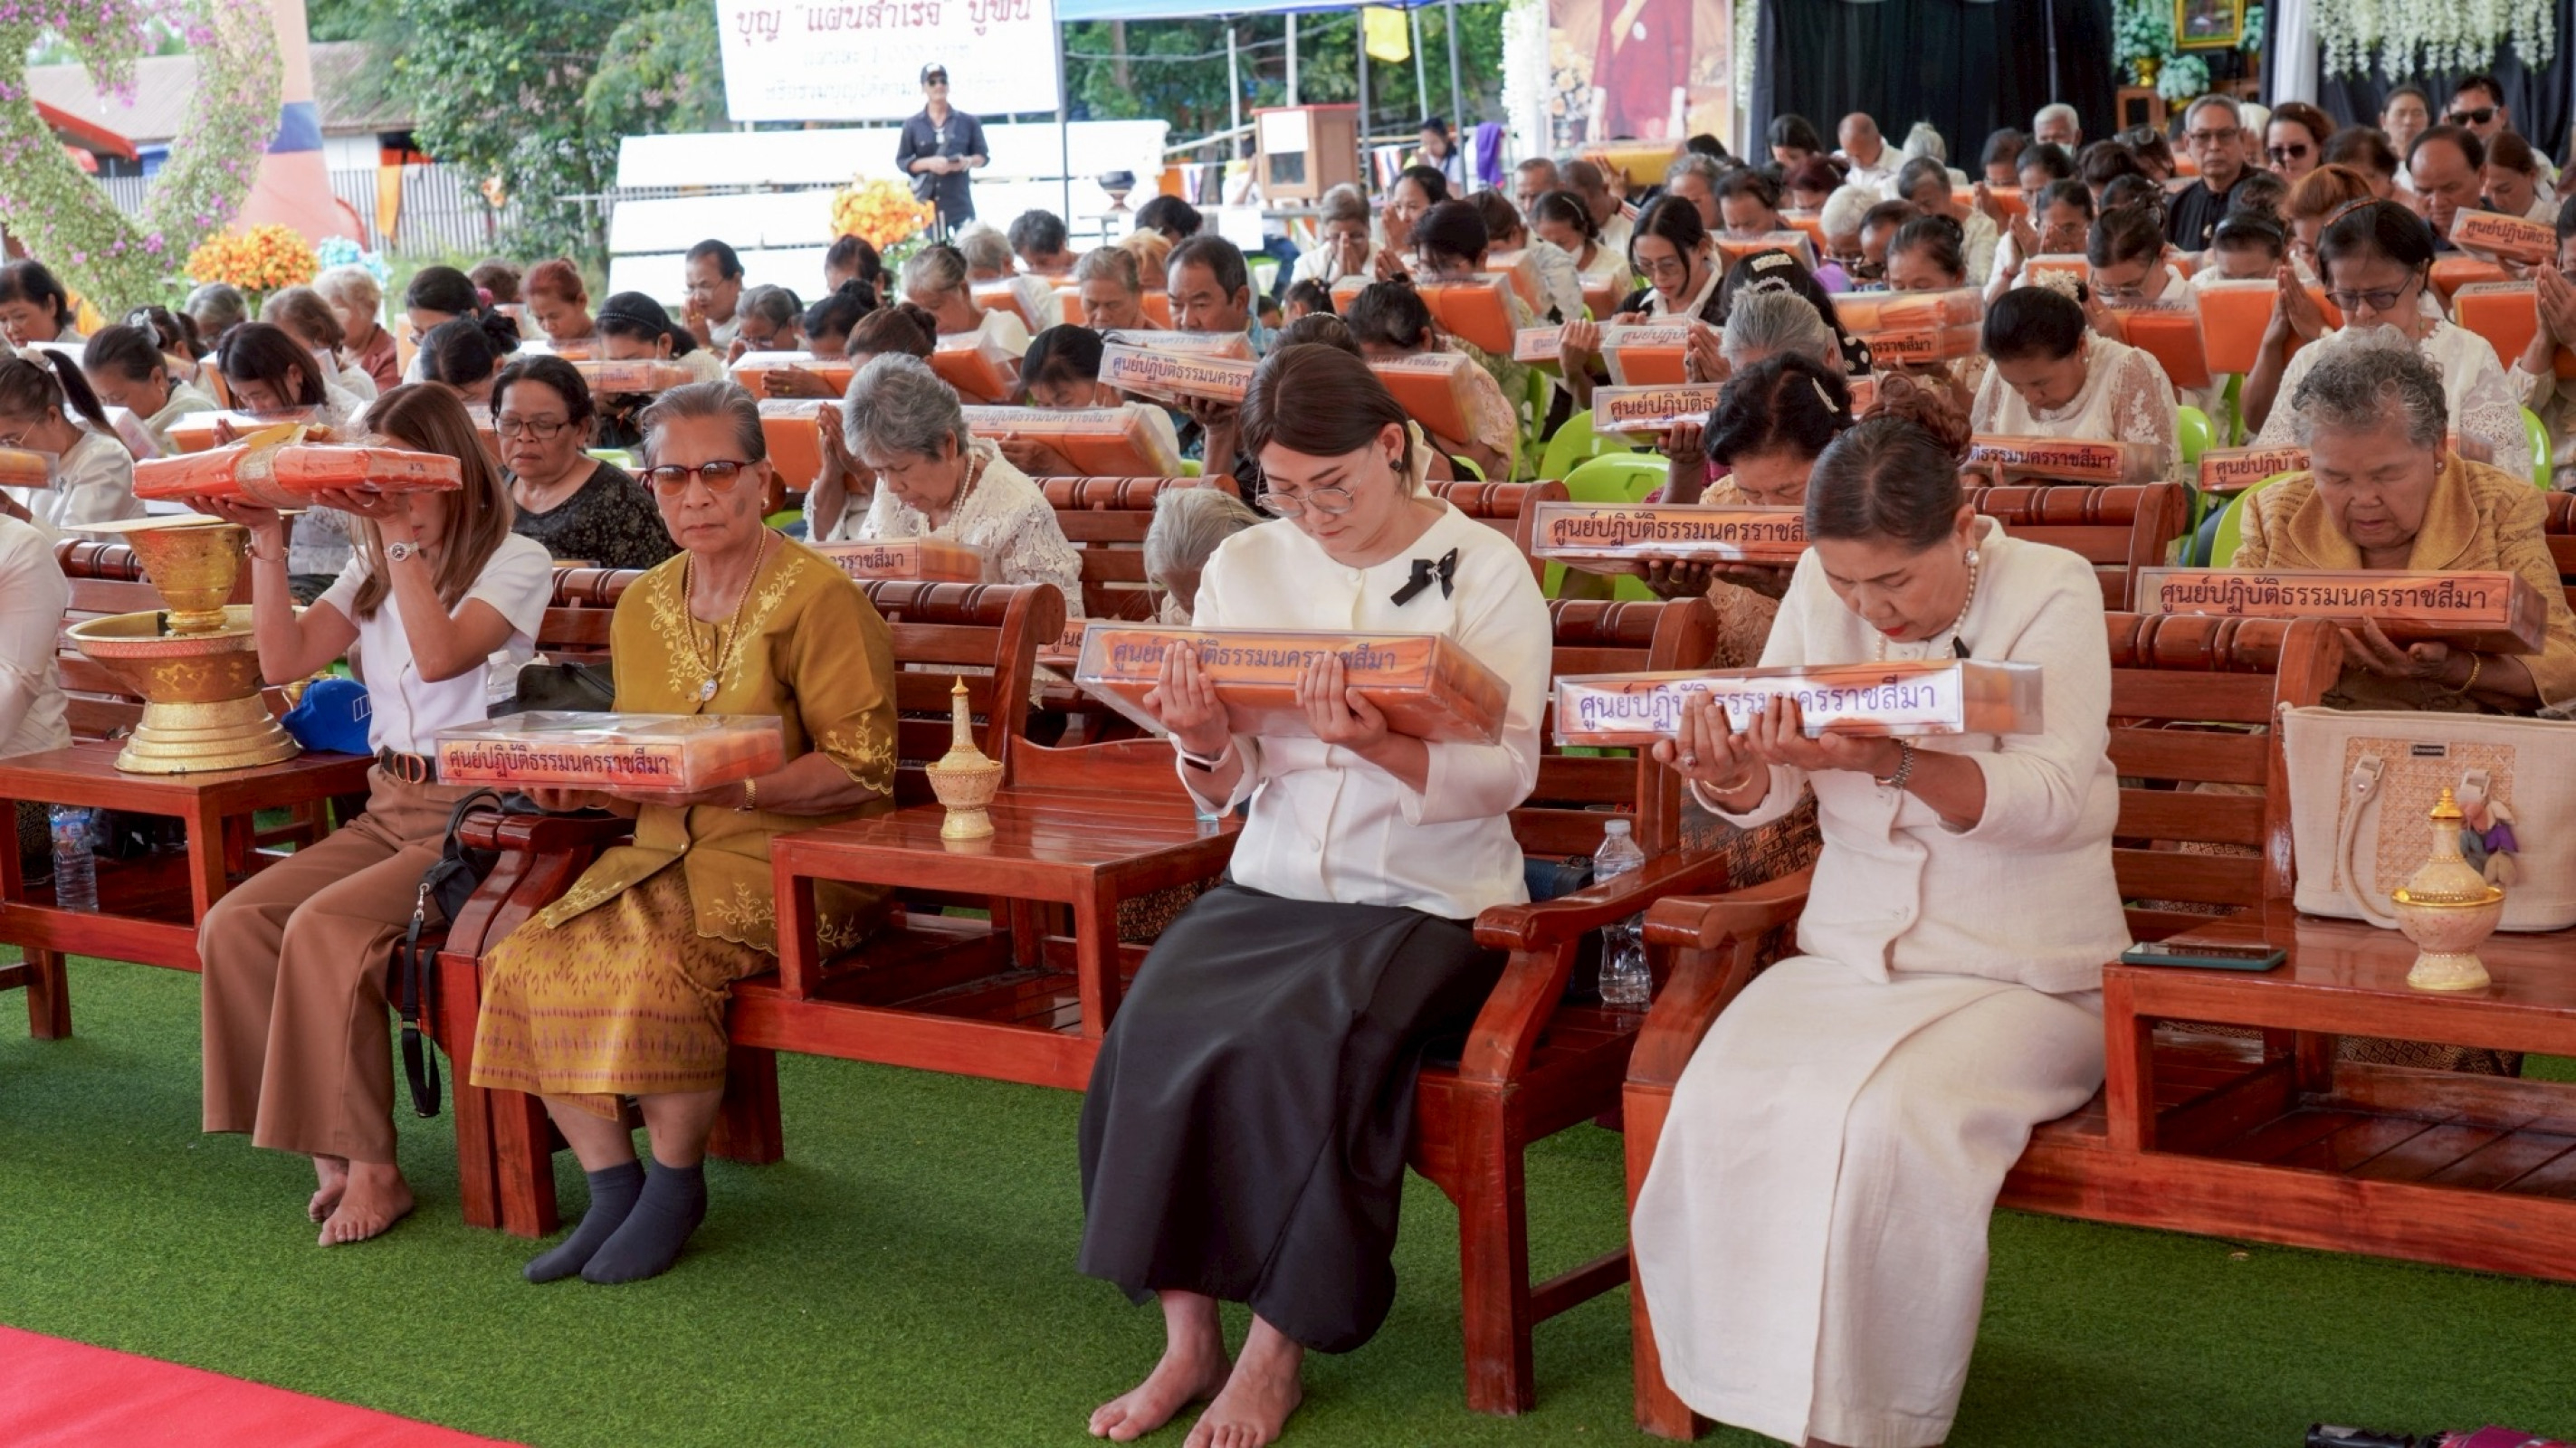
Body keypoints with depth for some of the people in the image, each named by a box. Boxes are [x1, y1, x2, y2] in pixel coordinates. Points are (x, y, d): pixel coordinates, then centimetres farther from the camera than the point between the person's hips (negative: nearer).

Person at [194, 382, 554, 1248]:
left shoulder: (516, 562, -4)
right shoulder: (374, 569, 18)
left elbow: (440, 654, -21)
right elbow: (285, 660, 8)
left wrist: (402, 534, -21)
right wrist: (266, 541, 1)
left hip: (477, 814, -7)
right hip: (390, 808, 7)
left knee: (325, 930, -28)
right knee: (234, 925, -16)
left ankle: (373, 1168, -17)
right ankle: (330, 1146, -10)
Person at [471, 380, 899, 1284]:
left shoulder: (818, 598, -7)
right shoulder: (644, 607, 14)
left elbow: (860, 770, -12)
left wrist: (736, 786, -24)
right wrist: (585, 784, -2)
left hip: (792, 858, -6)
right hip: (665, 852, 7)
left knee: (658, 958, -31)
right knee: (528, 959, -17)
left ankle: (676, 1185, -7)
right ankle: (611, 1188, -4)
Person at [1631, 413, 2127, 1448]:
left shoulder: (2051, 591, -8)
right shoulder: (1820, 589, 4)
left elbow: (2046, 798, -22)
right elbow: (1766, 797, 3)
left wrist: (1885, 760, -39)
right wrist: (1727, 773, -22)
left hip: (2022, 974, -4)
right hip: (1848, 958, 4)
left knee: (1886, 1123, -31)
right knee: (1720, 1106, -24)